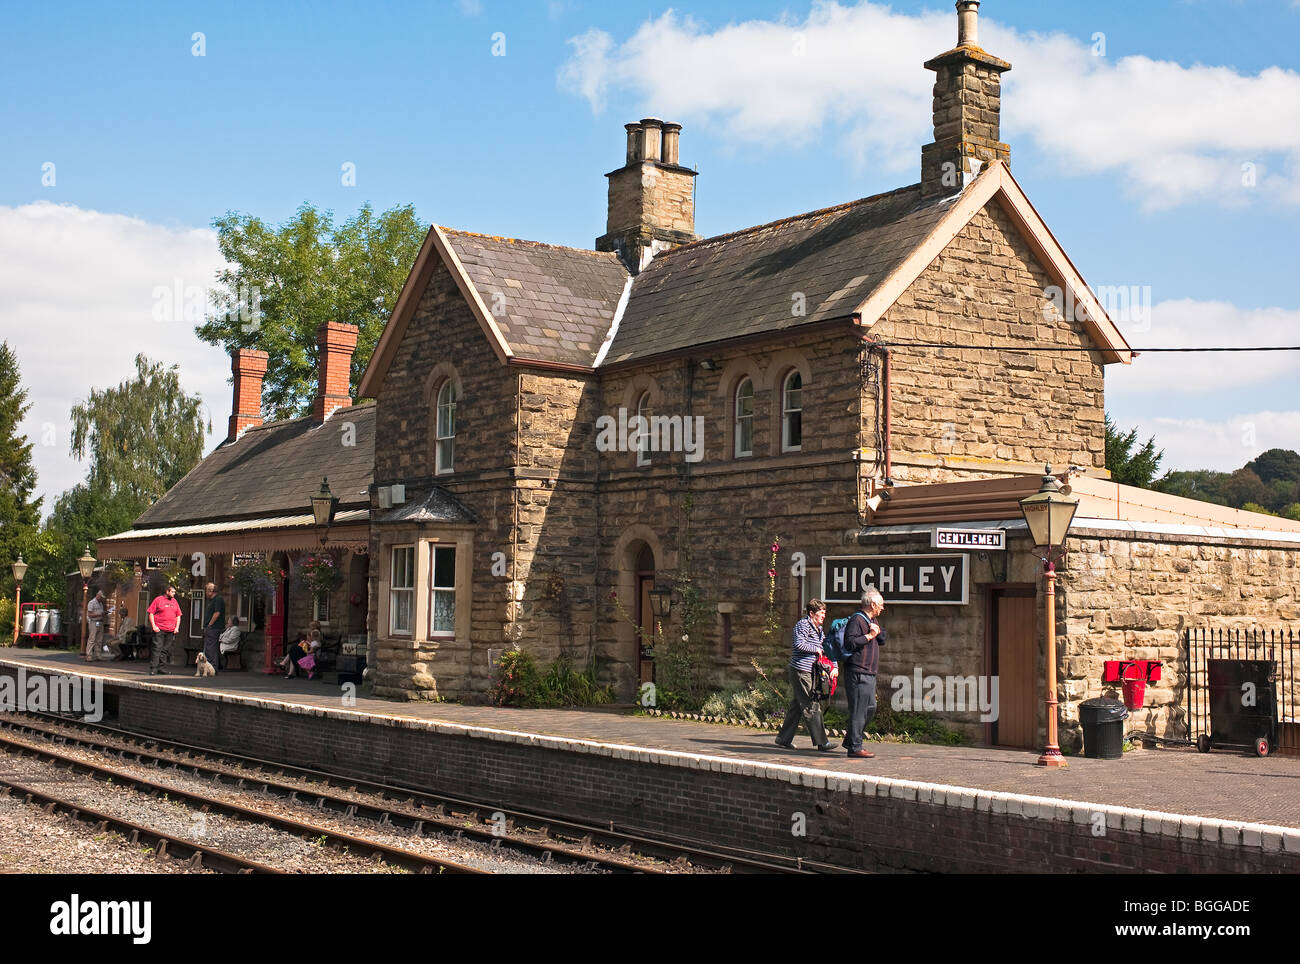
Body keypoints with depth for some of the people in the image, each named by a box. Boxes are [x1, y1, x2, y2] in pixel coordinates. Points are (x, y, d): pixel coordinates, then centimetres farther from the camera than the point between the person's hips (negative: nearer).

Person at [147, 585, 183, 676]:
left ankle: (161, 667, 11)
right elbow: (151, 613, -2)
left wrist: (177, 627, 7)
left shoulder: (174, 601, 17)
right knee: (157, 648, -9)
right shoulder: (158, 599, 1)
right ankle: (153, 669, -9)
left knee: (166, 650, 5)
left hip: (170, 631, 5)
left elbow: (178, 615, 20)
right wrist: (153, 626, -10)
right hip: (159, 630, -5)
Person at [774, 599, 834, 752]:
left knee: (796, 706, 12)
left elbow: (822, 645, 29)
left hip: (810, 671, 10)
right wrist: (816, 649, -11)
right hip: (800, 670, -10)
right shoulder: (803, 625, -11)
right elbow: (799, 644, -24)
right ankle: (821, 742, -7)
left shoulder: (818, 628, 18)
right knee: (811, 707, -8)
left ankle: (784, 738, 19)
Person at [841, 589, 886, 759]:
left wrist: (877, 631, 0)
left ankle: (850, 740, 25)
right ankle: (855, 748, -6)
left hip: (869, 673, 10)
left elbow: (882, 641, 19)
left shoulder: (872, 620, 19)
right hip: (857, 673, -10)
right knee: (858, 710, -9)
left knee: (870, 708, 15)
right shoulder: (856, 620, -12)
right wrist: (869, 636, -15)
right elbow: (850, 642, -22)